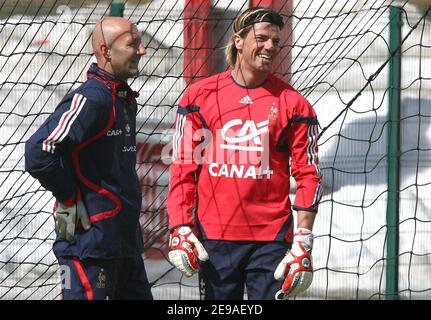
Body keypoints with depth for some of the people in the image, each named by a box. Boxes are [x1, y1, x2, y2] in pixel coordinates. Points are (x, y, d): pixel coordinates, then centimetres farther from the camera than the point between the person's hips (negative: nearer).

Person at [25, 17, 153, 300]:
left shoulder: (125, 99, 14)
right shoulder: (91, 99, -16)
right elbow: (39, 154, -26)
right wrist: (69, 199, -15)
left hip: (126, 242, 10)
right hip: (91, 242, -10)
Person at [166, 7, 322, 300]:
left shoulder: (292, 103, 3)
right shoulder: (200, 96, 5)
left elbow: (308, 175, 2)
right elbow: (183, 167, 6)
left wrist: (303, 244, -5)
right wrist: (180, 229, -3)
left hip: (271, 239, -1)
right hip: (213, 237, 1)